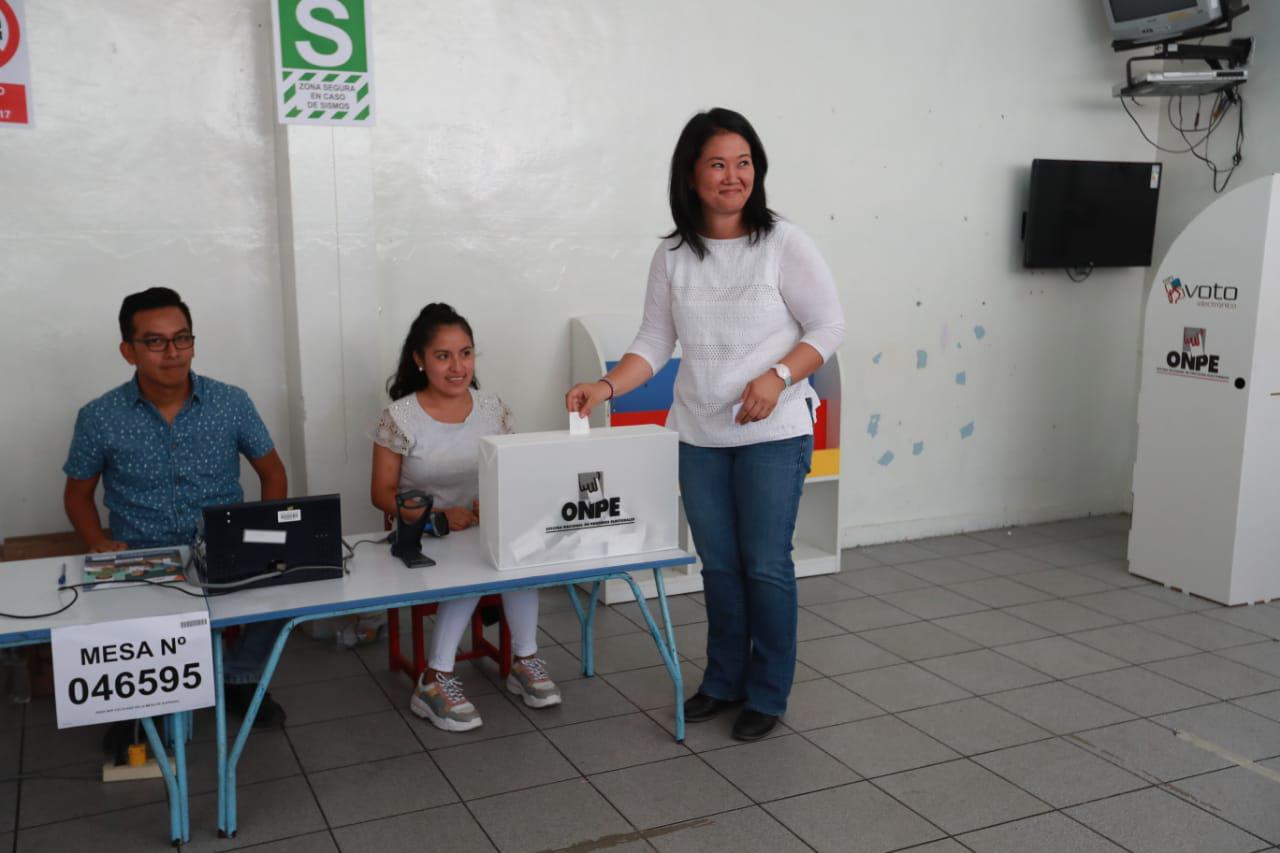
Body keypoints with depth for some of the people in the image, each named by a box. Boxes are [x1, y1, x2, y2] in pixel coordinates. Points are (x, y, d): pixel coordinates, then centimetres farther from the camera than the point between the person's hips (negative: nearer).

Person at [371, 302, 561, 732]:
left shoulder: (492, 408, 4)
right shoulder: (400, 417, -7)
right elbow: (382, 494, -5)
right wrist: (438, 515, -21)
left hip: (484, 530, 3)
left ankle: (525, 660, -16)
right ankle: (435, 680, -21)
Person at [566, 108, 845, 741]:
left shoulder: (784, 244, -8)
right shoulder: (673, 255, 2)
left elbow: (829, 326, -5)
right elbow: (655, 342, 3)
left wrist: (778, 376, -20)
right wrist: (607, 386, -12)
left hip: (773, 433, -3)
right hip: (698, 435, 4)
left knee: (765, 565, 2)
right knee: (719, 564, 14)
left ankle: (767, 694, 20)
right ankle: (723, 681, 31)